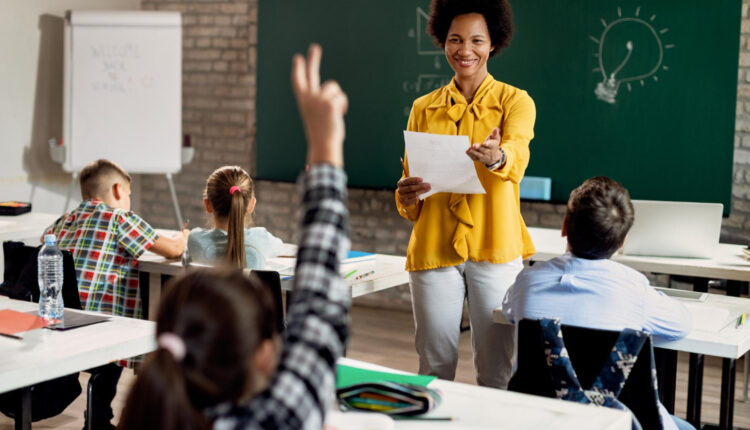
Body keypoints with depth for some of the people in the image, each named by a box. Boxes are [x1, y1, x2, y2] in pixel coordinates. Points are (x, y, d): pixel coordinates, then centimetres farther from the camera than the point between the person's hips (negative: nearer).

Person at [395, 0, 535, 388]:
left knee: (496, 370, 2)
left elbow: (517, 153, -18)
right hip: (433, 250, 2)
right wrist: (407, 196, -10)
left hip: (495, 250, -2)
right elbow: (409, 178, 14)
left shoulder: (515, 101, 3)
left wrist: (496, 157, -42)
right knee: (435, 368, 7)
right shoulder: (423, 109, 11)